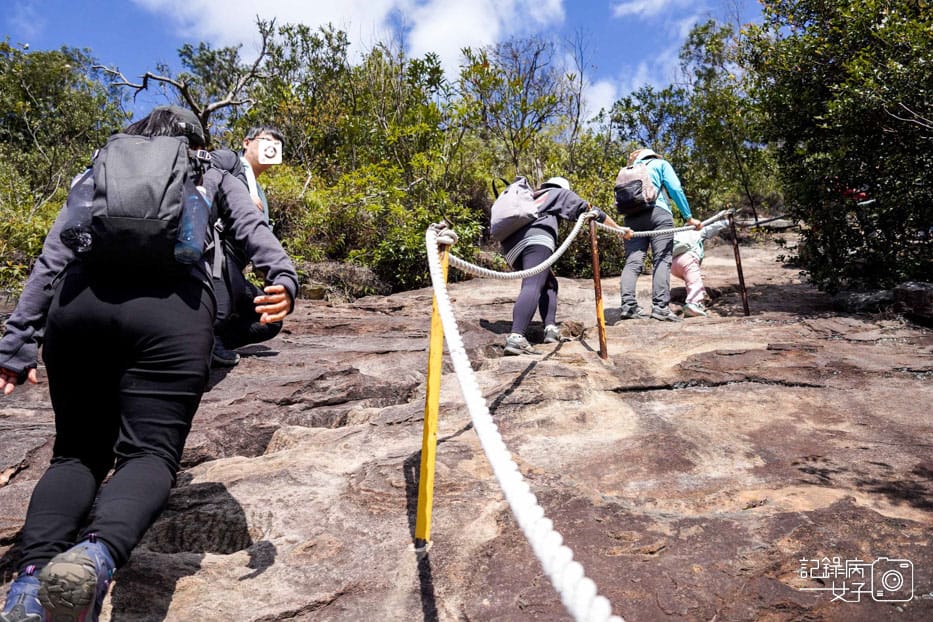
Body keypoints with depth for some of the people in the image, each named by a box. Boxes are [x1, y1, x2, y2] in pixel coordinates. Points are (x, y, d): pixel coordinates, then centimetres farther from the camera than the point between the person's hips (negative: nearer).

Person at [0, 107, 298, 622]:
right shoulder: (212, 177, 30)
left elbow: (50, 262, 24)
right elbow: (252, 229, 8)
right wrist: (282, 277, -8)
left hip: (80, 299, 3)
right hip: (173, 307, -2)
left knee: (77, 450, 13)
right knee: (150, 452, -3)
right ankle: (96, 554, -32)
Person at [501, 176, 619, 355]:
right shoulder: (559, 193, 26)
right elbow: (589, 210, 25)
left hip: (510, 244, 7)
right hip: (535, 238, -7)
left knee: (549, 283, 20)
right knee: (533, 286, -22)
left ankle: (550, 329, 2)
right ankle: (515, 337, -41)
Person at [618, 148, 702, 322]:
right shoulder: (660, 164, 19)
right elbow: (675, 189, 5)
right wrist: (689, 217, 6)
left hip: (631, 217, 4)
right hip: (657, 212, -4)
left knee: (633, 261, -3)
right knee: (662, 260, -7)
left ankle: (628, 305, -17)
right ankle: (660, 306, -17)